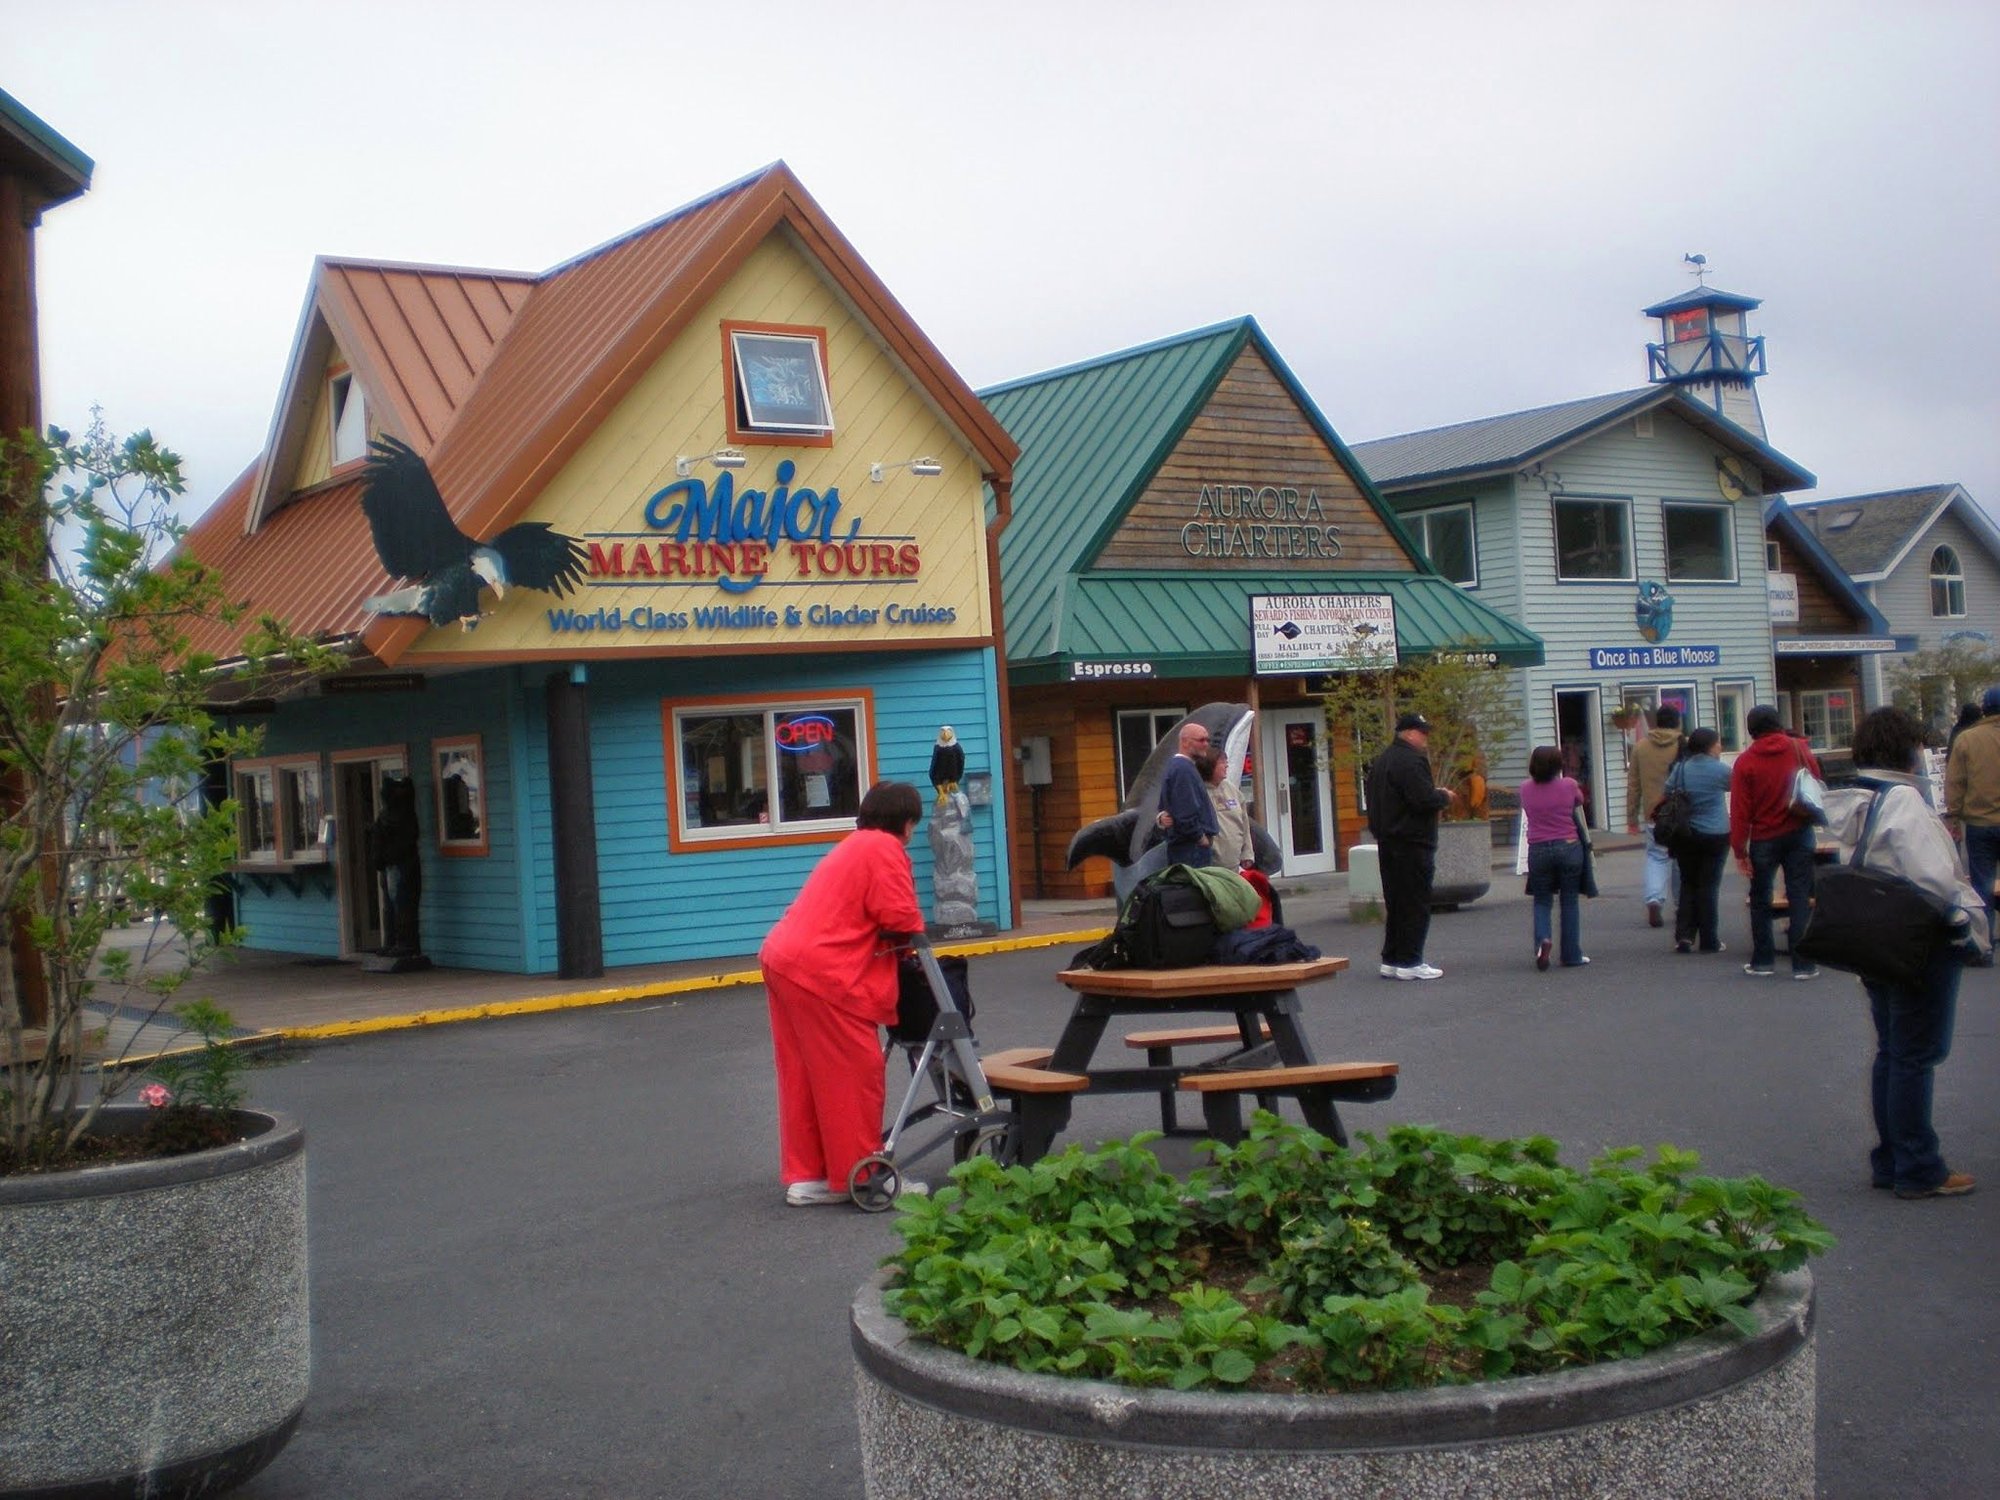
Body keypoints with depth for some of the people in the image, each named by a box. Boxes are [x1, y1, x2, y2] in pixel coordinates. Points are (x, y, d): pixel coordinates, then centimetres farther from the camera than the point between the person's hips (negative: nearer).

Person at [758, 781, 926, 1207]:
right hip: (820, 972, -10)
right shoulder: (884, 848, -6)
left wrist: (900, 936, 12)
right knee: (856, 1072, -1)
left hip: (781, 960, 10)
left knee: (805, 1075, 14)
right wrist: (914, 935, 7)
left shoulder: (852, 845, 25)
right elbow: (900, 918, -14)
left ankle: (805, 1176, 19)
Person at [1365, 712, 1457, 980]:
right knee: (1415, 904, -4)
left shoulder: (1380, 761, 17)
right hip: (1412, 843, -9)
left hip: (1387, 844, 10)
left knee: (1396, 903, 14)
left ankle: (1391, 960, 17)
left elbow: (1375, 803, 22)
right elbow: (1424, 799, -24)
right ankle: (1409, 962, -4)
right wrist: (1445, 797, -5)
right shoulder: (1411, 761, -15)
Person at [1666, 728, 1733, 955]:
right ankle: (1709, 941, 5)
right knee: (1709, 887, 2)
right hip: (1715, 836, -3)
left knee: (1688, 885, 11)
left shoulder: (1680, 769, 1)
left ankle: (1684, 937, 4)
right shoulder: (1720, 770, -7)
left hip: (1685, 837, 3)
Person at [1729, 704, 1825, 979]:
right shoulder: (1799, 749, -1)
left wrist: (1739, 849, -6)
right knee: (1800, 897, 3)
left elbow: (1740, 809, -8)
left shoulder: (1745, 761, -7)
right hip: (1799, 833, 1)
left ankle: (1763, 961, 14)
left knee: (1760, 899, 12)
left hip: (1764, 838, -1)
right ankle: (1803, 964, 0)